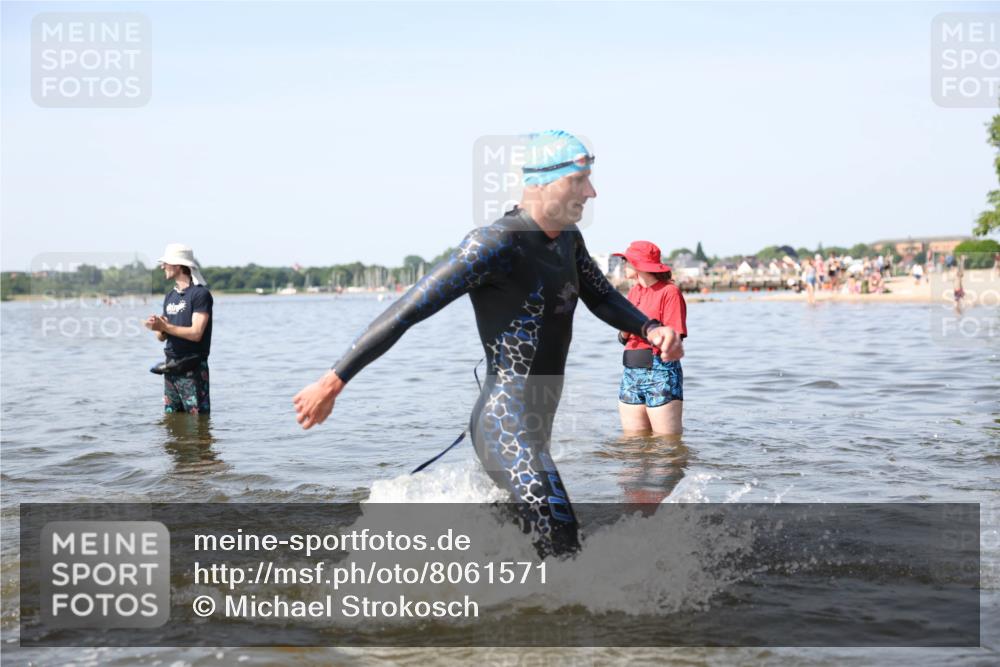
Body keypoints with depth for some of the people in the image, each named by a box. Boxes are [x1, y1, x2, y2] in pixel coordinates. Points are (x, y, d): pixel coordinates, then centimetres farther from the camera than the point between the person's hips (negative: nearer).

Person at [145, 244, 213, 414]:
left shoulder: (200, 293, -9)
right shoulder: (170, 296, 15)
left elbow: (196, 333, -18)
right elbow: (161, 336, 16)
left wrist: (165, 326, -18)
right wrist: (157, 327, -7)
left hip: (193, 369, -8)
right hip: (171, 368, 8)